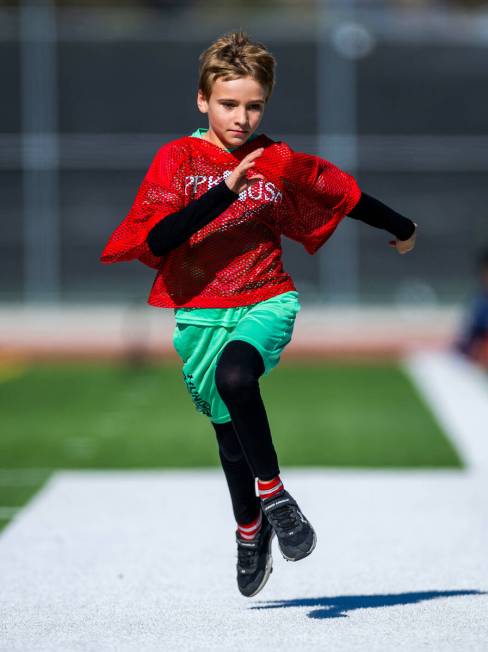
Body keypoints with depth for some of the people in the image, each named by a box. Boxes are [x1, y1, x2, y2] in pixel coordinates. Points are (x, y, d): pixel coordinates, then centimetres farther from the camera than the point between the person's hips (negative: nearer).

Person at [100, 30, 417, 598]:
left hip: (265, 302, -1)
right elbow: (156, 240, -18)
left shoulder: (279, 162, 0)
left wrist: (401, 228, 31)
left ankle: (272, 491, -17)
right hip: (200, 314, 1)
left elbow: (344, 194, 16)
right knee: (230, 436, 13)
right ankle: (250, 528, 41)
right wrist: (226, 190, -26)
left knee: (235, 375, -34)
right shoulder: (177, 159, -5)